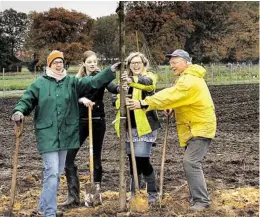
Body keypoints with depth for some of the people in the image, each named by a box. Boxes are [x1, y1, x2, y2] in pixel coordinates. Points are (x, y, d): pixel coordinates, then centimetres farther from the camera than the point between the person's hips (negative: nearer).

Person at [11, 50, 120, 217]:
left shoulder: (72, 82, 6)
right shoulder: (40, 83, 0)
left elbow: (93, 82, 1)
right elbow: (27, 100, 1)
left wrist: (111, 70, -9)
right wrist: (19, 111, -19)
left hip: (65, 134, 5)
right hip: (47, 134, -4)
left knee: (57, 173, 12)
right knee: (52, 172, -11)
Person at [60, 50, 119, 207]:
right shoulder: (79, 79, 7)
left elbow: (111, 87, -24)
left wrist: (120, 88, -47)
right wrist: (82, 99, -29)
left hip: (97, 121, -3)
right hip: (81, 121, 3)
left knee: (96, 157, 5)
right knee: (68, 156, -5)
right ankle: (73, 196, -1)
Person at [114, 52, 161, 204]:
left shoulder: (149, 76, -3)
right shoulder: (126, 79, 16)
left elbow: (148, 83, -29)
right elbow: (119, 101, 15)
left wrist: (132, 80, -49)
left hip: (144, 126, -6)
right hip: (130, 126, 6)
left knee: (142, 159, -9)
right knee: (133, 159, 13)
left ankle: (153, 192, 7)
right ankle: (134, 192, 26)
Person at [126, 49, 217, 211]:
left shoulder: (190, 80, -23)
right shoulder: (187, 77, 13)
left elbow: (170, 94, -33)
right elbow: (176, 95, 15)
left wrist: (144, 103, -39)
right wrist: (173, 107, -7)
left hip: (201, 127, -11)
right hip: (194, 127, 11)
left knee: (191, 162, -17)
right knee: (192, 162, 15)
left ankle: (201, 200, -14)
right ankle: (197, 196, 24)